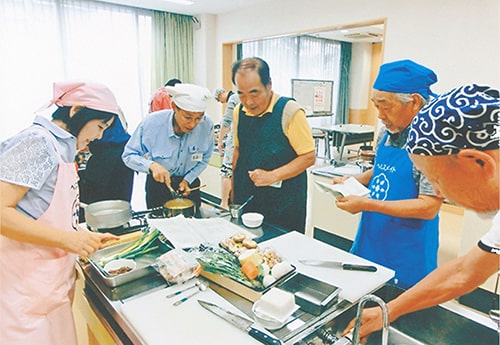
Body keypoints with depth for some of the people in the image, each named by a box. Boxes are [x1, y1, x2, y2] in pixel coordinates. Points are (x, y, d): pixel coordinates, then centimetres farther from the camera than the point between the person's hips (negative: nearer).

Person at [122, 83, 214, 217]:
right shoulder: (152, 123, -25)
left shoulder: (207, 126, -20)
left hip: (190, 184, 2)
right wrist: (151, 165, -33)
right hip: (158, 185, -2)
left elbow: (203, 160, -4)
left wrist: (188, 180, -16)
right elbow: (128, 156, -16)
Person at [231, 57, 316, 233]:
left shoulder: (290, 111, -14)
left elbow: (308, 157, -13)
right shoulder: (239, 111, 4)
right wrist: (234, 186, 11)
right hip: (246, 200, 5)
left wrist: (272, 176, -21)